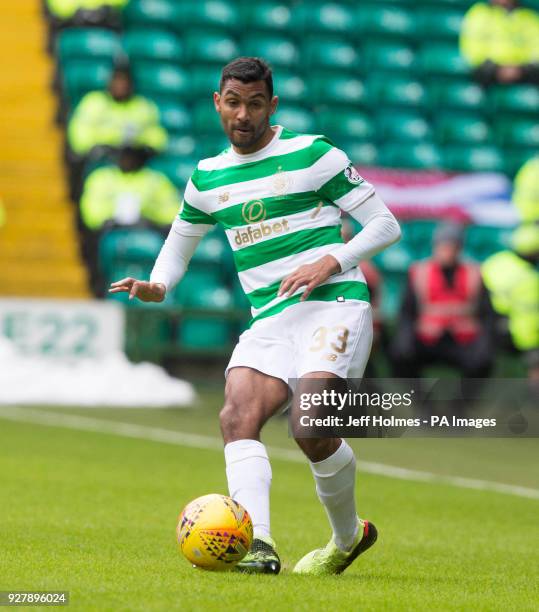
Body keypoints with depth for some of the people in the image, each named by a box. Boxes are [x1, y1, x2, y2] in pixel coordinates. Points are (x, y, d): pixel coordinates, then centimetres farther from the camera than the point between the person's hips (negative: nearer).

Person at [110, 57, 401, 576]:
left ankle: (348, 537, 3)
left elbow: (385, 224, 3)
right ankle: (257, 545, -36)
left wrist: (331, 261, -12)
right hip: (269, 320, 5)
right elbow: (180, 240, 32)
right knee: (237, 415, -23)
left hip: (334, 305, -5)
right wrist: (158, 286, 10)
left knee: (311, 427, -23)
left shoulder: (312, 155, 2)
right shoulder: (207, 178, 16)